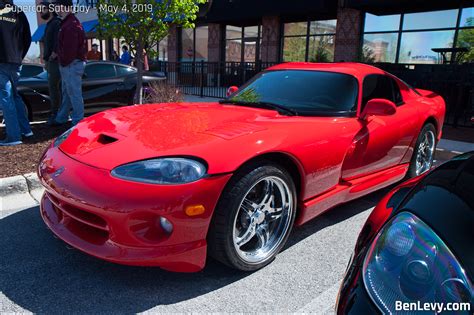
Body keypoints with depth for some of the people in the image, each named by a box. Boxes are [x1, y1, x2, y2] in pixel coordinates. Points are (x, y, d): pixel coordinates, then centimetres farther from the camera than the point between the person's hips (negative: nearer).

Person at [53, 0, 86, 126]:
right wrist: (63, 62, 12)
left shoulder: (70, 25, -16)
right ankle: (61, 118, 27)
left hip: (72, 65, -11)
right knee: (66, 93, 17)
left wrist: (64, 62, -12)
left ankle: (78, 122, -1)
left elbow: (70, 49, -22)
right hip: (68, 65, 11)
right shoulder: (67, 23, 19)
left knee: (74, 94, -6)